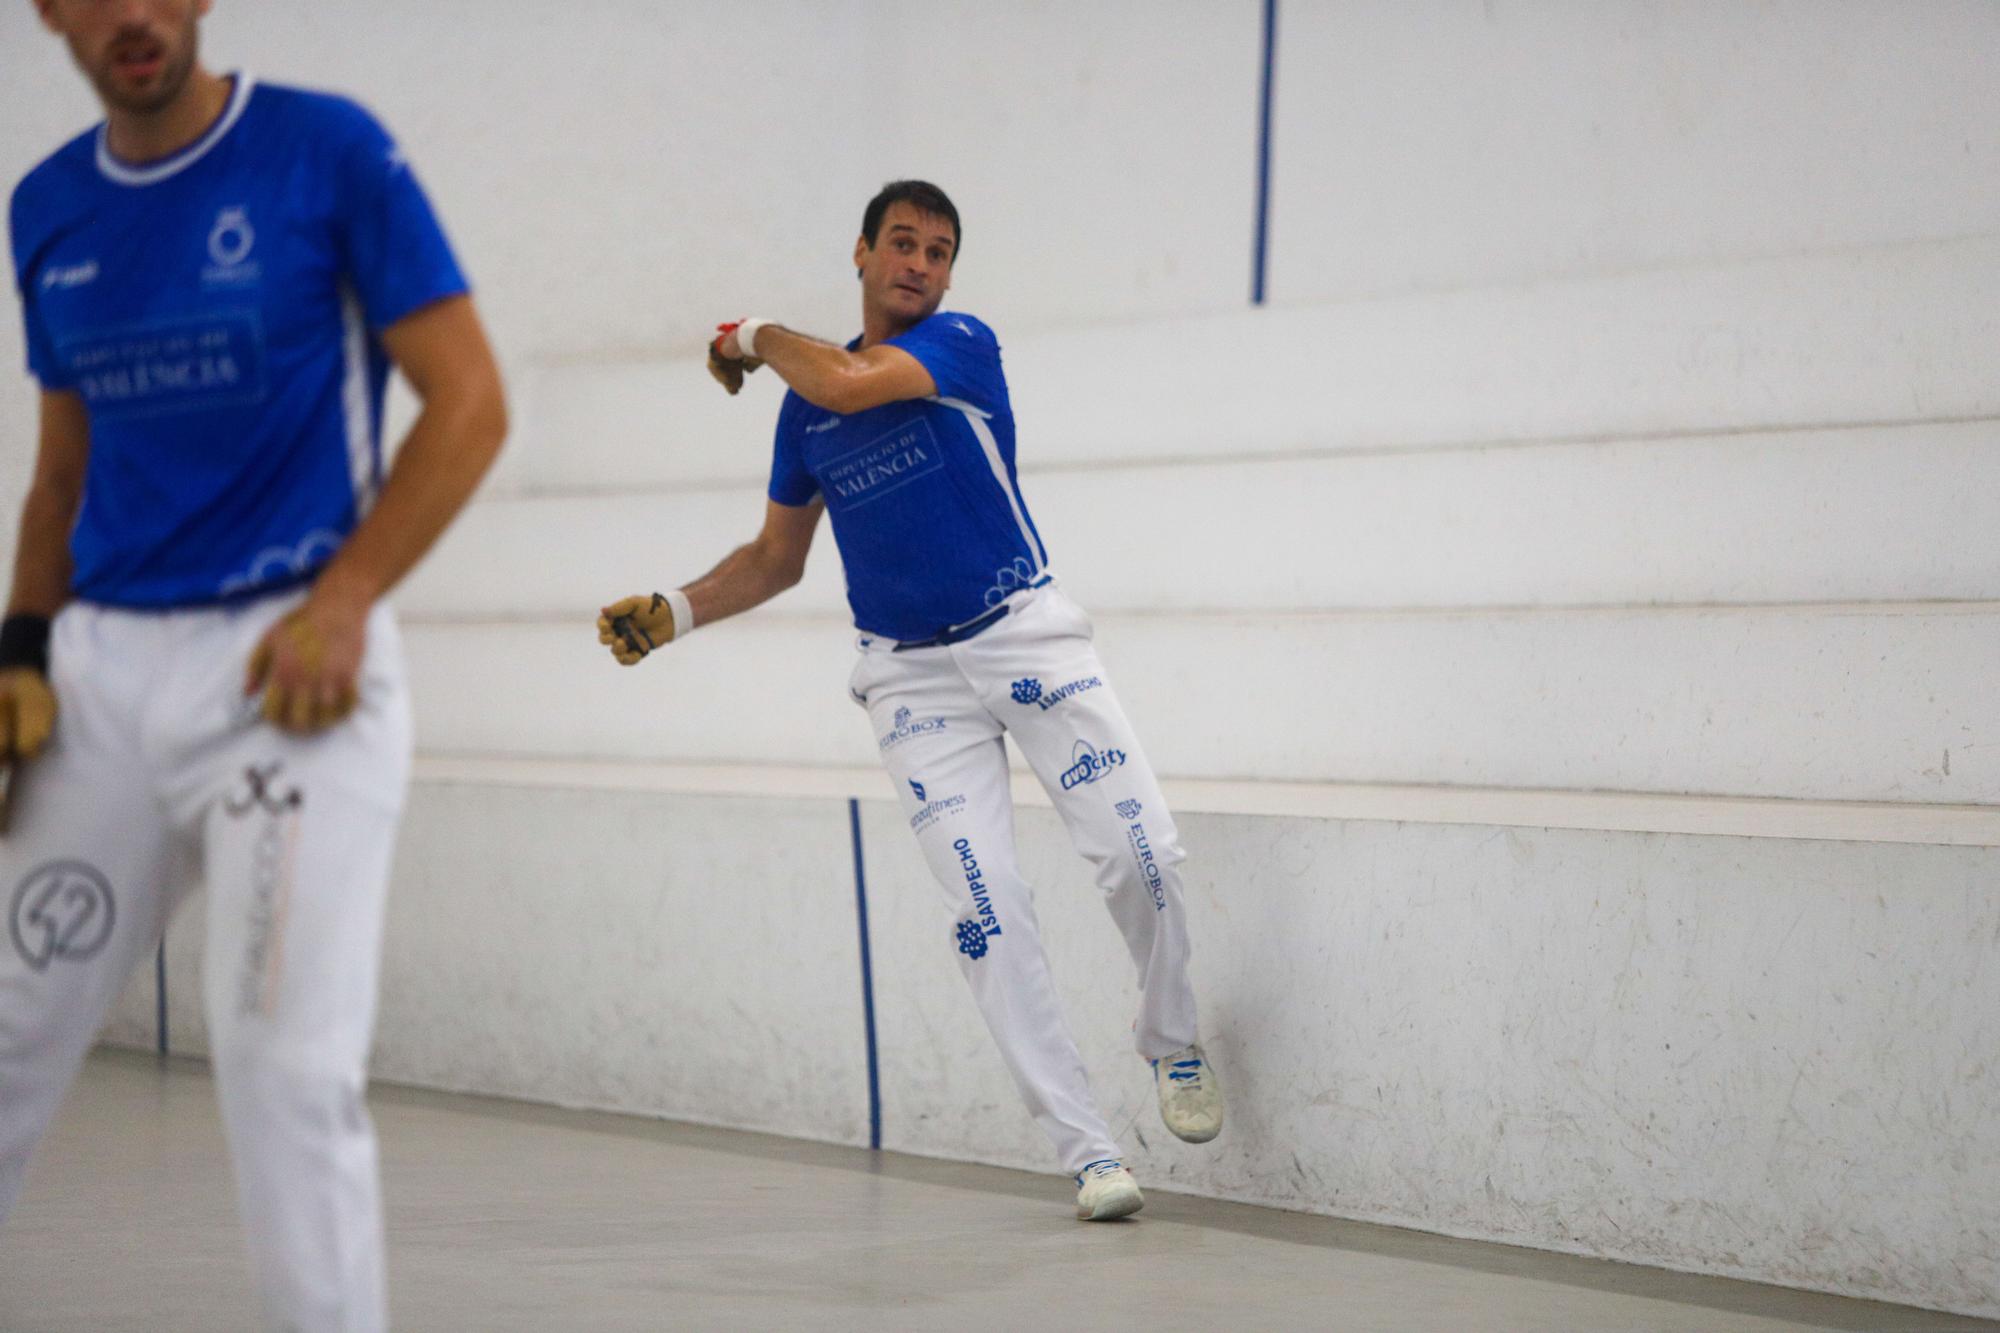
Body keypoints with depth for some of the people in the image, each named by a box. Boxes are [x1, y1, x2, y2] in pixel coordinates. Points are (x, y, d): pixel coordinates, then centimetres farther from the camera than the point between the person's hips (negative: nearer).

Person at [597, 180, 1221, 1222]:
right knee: (986, 905, -9)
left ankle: (1171, 1043, 18)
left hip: (1025, 637, -3)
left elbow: (849, 383, -26)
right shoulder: (808, 403, 8)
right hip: (911, 675, 3)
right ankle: (1084, 1149, -5)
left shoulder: (962, 345, -7)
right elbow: (777, 558, 19)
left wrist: (758, 337, -7)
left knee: (1142, 854, -12)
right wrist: (675, 611, 5)